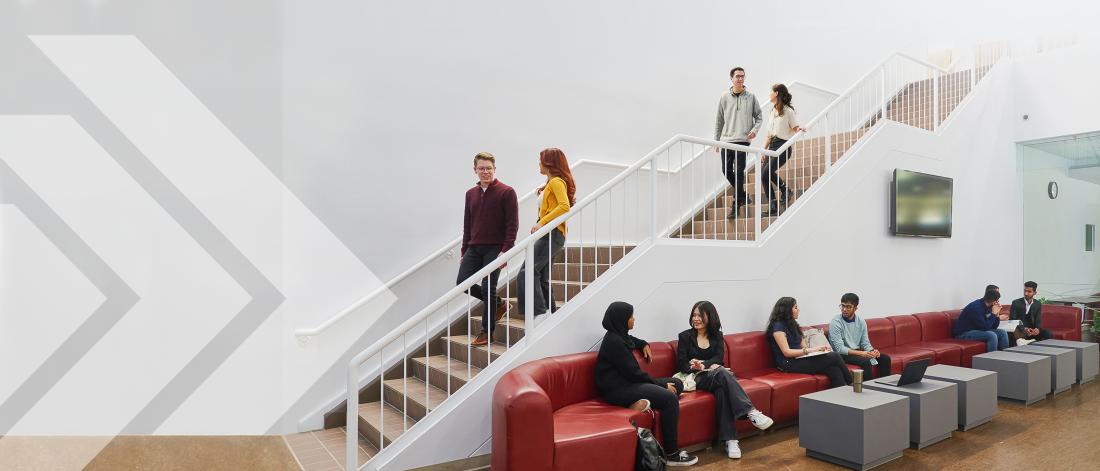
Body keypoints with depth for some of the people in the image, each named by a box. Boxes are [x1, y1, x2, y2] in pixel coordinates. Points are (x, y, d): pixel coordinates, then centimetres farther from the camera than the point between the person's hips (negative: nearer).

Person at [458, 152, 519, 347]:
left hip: (495, 248, -6)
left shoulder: (506, 192, -5)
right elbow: (467, 225, 17)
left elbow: (512, 224, -9)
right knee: (463, 283, -2)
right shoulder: (471, 194, 13)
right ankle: (498, 303, 20)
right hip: (474, 248, 6)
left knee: (488, 287, -5)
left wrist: (506, 250, -17)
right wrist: (464, 251, 14)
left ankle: (487, 331, 10)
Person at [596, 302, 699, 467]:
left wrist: (644, 344, 19)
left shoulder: (619, 336, 12)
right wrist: (661, 384, -10)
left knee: (677, 384, 8)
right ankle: (671, 453, -18)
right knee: (670, 398, -24)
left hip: (627, 382, 11)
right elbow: (633, 372, -18)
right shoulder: (613, 341, -18)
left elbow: (631, 339, 39)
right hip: (618, 389, -11)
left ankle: (644, 401, -13)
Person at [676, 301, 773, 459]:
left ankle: (730, 440, -42)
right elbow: (682, 365, 1)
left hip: (717, 376, 3)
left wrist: (703, 365, -21)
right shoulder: (685, 336, 8)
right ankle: (751, 412, -46)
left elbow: (719, 358, -1)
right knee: (722, 372, -37)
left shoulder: (717, 335, 16)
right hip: (698, 378, -2)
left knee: (722, 390, -37)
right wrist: (698, 367, -19)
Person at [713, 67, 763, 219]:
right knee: (726, 171, 4)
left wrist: (755, 130, -7)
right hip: (726, 139, 3)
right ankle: (742, 195, 27)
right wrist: (716, 140, 10)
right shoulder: (725, 97, 7)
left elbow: (759, 117, 11)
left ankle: (736, 205, -1)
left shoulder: (751, 97, 5)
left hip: (743, 140, -2)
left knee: (739, 171, -6)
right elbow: (719, 120, 11)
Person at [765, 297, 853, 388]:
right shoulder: (778, 326, -7)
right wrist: (810, 350, -21)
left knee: (834, 369, -20)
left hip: (800, 359, 8)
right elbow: (787, 352, -15)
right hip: (789, 364, -8)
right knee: (834, 357, -17)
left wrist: (820, 348, -4)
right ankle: (851, 384, -3)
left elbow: (803, 346, 14)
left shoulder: (792, 325, 21)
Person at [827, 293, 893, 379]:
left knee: (885, 358, -6)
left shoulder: (861, 321, 2)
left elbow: (865, 343, 5)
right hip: (842, 355, -7)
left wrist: (872, 351, -17)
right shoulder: (835, 322, -17)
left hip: (858, 351, 7)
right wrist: (861, 353, -29)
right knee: (866, 361, -30)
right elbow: (839, 349, -22)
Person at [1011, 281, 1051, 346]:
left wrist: (1037, 329, -20)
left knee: (1048, 333, -23)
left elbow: (1038, 321, 4)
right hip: (1019, 331, -4)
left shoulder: (1038, 304, 8)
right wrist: (1024, 329, -25)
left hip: (1032, 331, 5)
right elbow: (1012, 321, -8)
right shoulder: (1016, 303, -4)